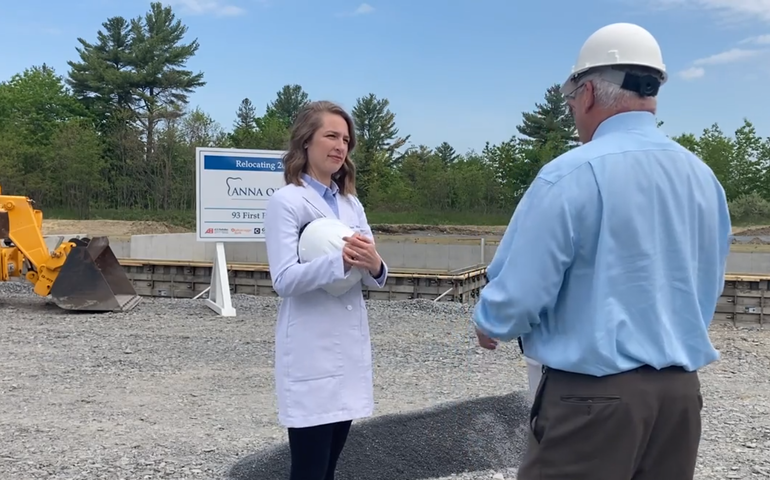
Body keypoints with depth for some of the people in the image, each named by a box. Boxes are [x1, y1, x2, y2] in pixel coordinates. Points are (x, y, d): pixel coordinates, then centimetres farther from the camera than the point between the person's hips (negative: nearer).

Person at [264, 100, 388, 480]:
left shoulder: (351, 203, 12)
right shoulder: (286, 201, -7)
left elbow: (374, 278, 9)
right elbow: (284, 280, -17)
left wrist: (373, 265, -14)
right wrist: (341, 260, -30)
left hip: (351, 346, 6)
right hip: (311, 352, -6)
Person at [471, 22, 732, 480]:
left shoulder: (571, 174, -16)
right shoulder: (704, 178, 5)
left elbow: (518, 293, -14)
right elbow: (710, 287, 16)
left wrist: (490, 324, 7)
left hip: (593, 394, -6)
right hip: (681, 390, 7)